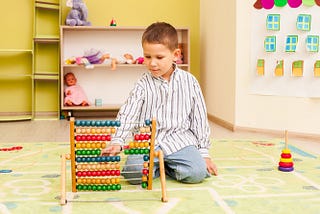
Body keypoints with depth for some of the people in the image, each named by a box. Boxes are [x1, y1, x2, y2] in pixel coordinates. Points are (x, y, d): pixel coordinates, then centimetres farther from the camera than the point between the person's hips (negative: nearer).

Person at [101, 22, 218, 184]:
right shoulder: (143, 85, 1)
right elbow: (127, 116, -7)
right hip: (148, 141, 0)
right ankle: (158, 167, 7)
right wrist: (116, 142, -23)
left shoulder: (189, 82, 4)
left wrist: (204, 152, 6)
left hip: (179, 139, 0)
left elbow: (199, 118, 8)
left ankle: (166, 166, 5)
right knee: (133, 172, -25)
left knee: (197, 173, -24)